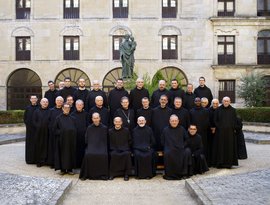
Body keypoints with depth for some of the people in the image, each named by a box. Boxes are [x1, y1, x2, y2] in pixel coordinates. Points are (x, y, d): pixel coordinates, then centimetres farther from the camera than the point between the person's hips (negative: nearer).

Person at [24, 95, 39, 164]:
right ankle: (30, 158, 12)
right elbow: (25, 118, 9)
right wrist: (27, 124, -1)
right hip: (29, 129, 1)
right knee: (29, 143, 4)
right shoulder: (28, 108, 5)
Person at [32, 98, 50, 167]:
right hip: (39, 132, 0)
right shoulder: (37, 111, 7)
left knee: (46, 146, 0)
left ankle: (45, 160, 9)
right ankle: (39, 161, 11)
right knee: (39, 146, 2)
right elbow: (34, 121, 4)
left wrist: (49, 127, -6)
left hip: (47, 132, 0)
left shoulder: (50, 111, 7)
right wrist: (38, 127, -7)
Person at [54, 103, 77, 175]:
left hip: (71, 139, 2)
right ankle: (63, 169, 11)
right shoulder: (59, 118, 1)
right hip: (62, 139, -2)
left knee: (71, 153, 4)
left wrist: (72, 134, -3)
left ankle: (69, 169, 13)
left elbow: (75, 129, 11)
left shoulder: (72, 119, 8)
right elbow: (56, 129, 2)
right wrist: (60, 133, -12)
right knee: (62, 153, 1)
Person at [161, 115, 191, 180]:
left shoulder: (182, 129, 14)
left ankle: (183, 173, -15)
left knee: (187, 152, -30)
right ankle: (169, 174, -22)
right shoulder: (165, 130, 10)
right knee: (167, 153, -35)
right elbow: (162, 142, 11)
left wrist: (182, 146, 1)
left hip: (180, 149, 2)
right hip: (169, 149, -1)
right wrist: (170, 147, -2)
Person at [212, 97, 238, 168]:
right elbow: (215, 120, 3)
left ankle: (229, 163, 12)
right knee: (220, 147, 2)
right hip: (220, 132, -1)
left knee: (229, 147, 4)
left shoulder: (233, 110, 5)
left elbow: (235, 121, 6)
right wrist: (219, 127, -7)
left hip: (230, 132, 1)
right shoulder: (218, 109, 3)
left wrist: (233, 129, -5)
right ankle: (220, 163, 9)